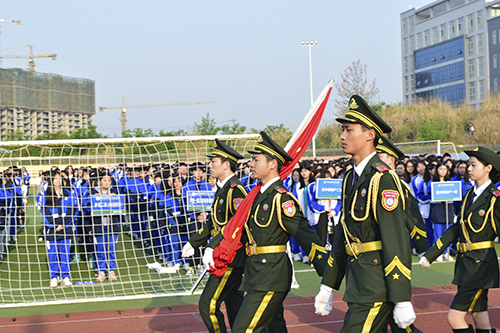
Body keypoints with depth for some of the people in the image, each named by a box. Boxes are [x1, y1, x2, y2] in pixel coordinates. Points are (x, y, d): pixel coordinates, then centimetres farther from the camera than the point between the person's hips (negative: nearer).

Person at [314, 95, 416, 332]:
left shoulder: (382, 179, -14)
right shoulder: (351, 179, 15)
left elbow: (396, 242, -19)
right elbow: (343, 236, 20)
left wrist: (402, 301, -21)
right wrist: (327, 287, 21)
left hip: (377, 282, -9)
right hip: (359, 282, 9)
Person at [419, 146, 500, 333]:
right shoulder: (470, 195, 12)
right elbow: (456, 229, 16)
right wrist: (430, 255, 14)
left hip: (481, 263, -7)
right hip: (466, 263, 8)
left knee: (454, 317, -11)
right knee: (479, 317, 11)